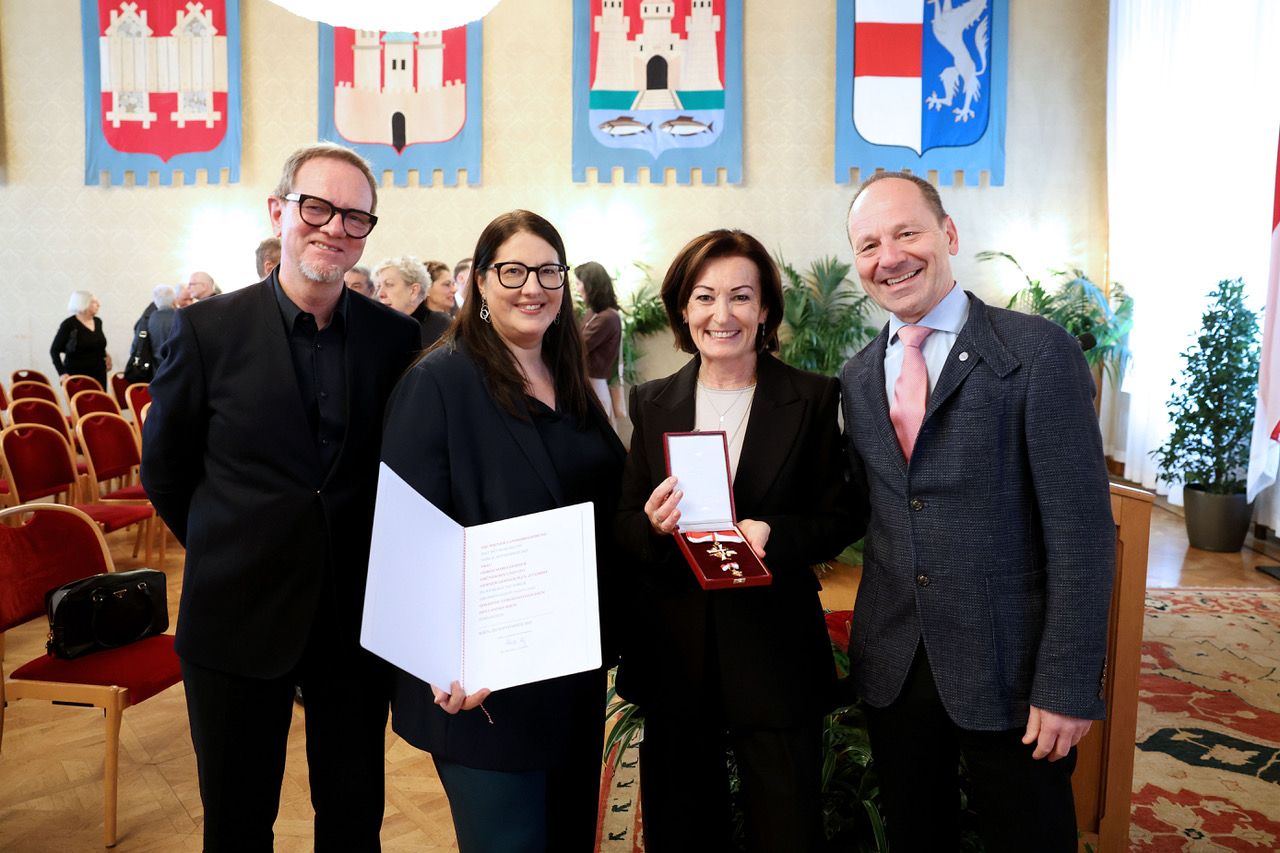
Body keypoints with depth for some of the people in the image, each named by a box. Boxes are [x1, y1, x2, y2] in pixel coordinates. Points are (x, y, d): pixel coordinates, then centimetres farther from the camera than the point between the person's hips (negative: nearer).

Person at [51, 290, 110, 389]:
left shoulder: (98, 322, 9)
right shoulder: (69, 325, -7)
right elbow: (54, 350, -3)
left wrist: (105, 354, 5)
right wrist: (62, 373, -13)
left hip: (98, 375, 5)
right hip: (77, 376, -5)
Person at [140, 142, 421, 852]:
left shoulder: (395, 336, -2)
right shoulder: (208, 328, -6)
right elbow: (163, 471, 3)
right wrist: (231, 551, 6)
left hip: (358, 622, 1)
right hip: (238, 620, -1)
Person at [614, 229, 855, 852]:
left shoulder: (813, 399, -1)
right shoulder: (652, 403, 6)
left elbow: (838, 519, -1)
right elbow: (625, 526, 7)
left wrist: (771, 534, -20)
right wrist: (654, 525, -16)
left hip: (774, 651, -2)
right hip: (672, 651, 3)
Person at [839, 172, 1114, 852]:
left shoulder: (1040, 354, -11)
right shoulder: (857, 378, 7)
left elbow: (1080, 533, -13)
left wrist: (1068, 687, -15)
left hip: (1007, 671, -4)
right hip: (891, 668, 5)